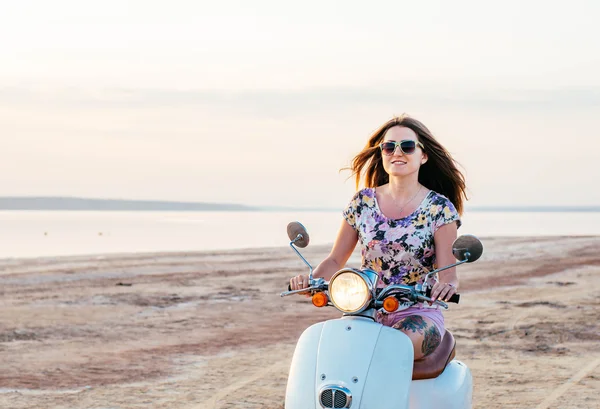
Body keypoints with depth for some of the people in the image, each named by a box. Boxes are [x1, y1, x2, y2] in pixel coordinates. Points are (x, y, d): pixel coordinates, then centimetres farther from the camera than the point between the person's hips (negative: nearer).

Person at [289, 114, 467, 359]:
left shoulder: (440, 208, 0)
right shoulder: (363, 202, 8)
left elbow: (448, 272, -6)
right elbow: (336, 260, 11)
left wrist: (447, 284, -31)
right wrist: (312, 279, -10)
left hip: (418, 314, -3)